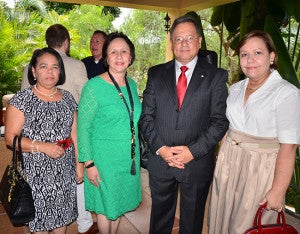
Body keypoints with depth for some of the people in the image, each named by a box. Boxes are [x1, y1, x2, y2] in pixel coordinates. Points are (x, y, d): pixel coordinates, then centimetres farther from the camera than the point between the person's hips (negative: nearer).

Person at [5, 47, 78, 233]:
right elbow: (11, 138, -11)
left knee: (62, 218, 16)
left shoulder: (67, 98, 6)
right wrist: (43, 146, -20)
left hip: (65, 172, 4)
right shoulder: (22, 99, -7)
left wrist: (79, 163, 7)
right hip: (36, 174, -3)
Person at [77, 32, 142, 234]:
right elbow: (83, 128, -14)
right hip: (105, 158, -5)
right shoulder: (94, 86, -16)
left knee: (120, 203, 22)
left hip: (129, 157, 6)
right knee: (106, 206, 13)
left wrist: (136, 153, 12)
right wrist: (89, 164, -15)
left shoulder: (132, 84, 3)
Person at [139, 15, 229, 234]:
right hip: (160, 160, 2)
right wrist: (161, 148, -12)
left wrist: (193, 151, -16)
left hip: (198, 163, -1)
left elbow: (220, 121, -8)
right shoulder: (156, 74, 3)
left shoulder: (216, 76, -3)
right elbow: (146, 116, 1)